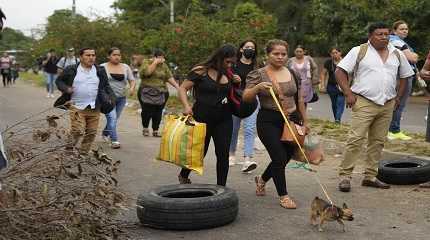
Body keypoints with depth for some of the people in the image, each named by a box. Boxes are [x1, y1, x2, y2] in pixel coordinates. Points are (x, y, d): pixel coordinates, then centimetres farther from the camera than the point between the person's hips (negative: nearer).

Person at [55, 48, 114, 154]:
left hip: (94, 108, 4)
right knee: (77, 131, -13)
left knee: (91, 133, 6)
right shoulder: (71, 70, 1)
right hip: (76, 107, -3)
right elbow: (59, 80, 10)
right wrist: (66, 89, -9)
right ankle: (68, 150, 12)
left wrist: (111, 96, 0)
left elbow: (106, 86, 18)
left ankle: (83, 152, 22)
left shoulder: (100, 71, 9)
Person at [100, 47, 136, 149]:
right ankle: (114, 140, -16)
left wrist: (132, 87, -12)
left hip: (121, 98, 4)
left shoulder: (126, 67, 7)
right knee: (112, 117, -17)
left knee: (114, 119, 13)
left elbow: (132, 80, 8)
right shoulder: (103, 67, -2)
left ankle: (105, 133, 38)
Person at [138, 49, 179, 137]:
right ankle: (145, 128, 17)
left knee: (158, 112, 0)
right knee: (147, 111, -4)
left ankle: (155, 130, 12)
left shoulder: (163, 65, 11)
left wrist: (177, 86, -3)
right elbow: (147, 72, -19)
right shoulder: (146, 62, 1)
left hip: (161, 93, 3)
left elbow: (169, 77, 7)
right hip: (147, 93, -3)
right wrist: (155, 62, -15)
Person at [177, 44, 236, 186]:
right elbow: (183, 88, -7)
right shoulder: (201, 71, -8)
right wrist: (186, 106, -22)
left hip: (223, 120, 4)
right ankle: (183, 176, 36)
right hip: (202, 118, -4)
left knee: (223, 154, -1)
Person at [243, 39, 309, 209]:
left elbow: (299, 99, 16)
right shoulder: (258, 74, -4)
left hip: (291, 121, 5)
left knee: (286, 157, 11)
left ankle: (262, 179, 38)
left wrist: (305, 121, 16)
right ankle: (283, 195, 6)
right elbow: (246, 98, -11)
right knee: (279, 157, -11)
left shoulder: (293, 74, 10)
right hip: (269, 121, -5)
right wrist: (258, 87, -28)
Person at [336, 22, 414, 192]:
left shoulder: (397, 54, 12)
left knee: (378, 141, 9)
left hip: (387, 105, 5)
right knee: (356, 139, -11)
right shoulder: (359, 51, -1)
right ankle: (345, 176, -5)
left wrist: (398, 97, 14)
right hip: (364, 103, -5)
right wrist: (348, 93, -11)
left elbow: (405, 76, 23)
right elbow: (340, 71, -3)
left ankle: (370, 177, 17)